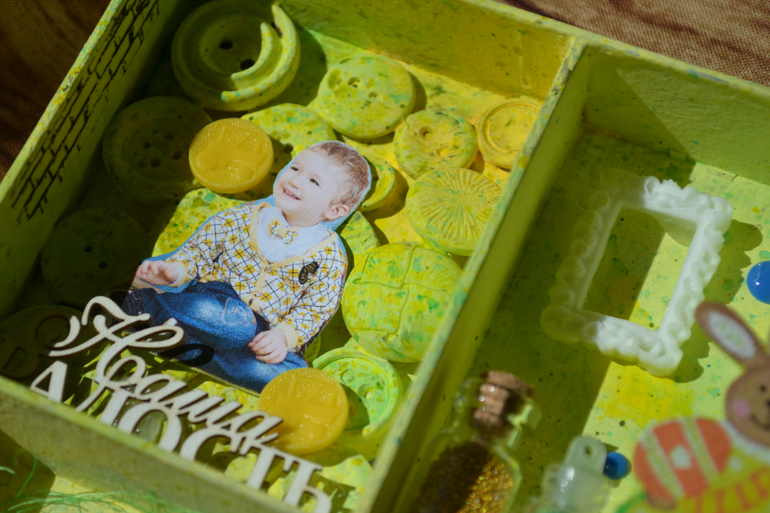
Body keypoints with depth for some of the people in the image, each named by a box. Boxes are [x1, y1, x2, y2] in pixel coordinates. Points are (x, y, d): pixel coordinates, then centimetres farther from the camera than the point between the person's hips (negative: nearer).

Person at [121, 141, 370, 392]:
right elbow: (200, 247, 12)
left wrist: (284, 336, -17)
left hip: (264, 341, 2)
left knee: (294, 374, -33)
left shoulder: (330, 258, 5)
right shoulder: (244, 218, 9)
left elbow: (315, 310, 1)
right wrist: (177, 269, -9)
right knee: (239, 324, -40)